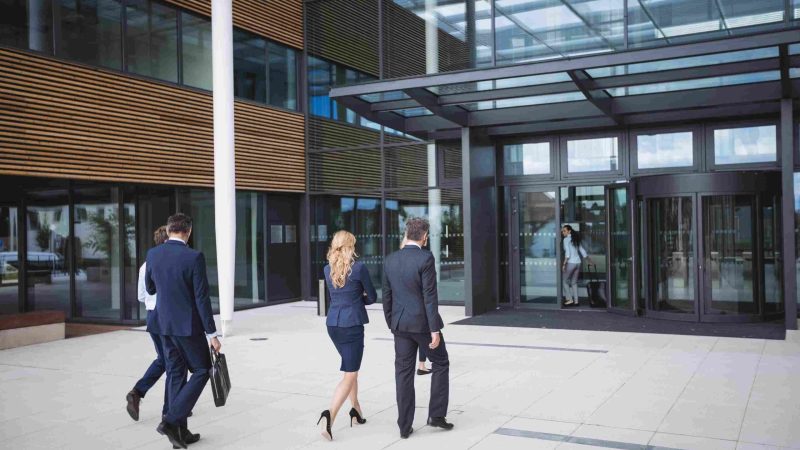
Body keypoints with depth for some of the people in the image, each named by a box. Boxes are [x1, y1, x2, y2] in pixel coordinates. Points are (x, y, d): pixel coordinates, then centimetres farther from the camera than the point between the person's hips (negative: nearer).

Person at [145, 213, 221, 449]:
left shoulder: (153, 254, 0)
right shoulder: (194, 257, -16)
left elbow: (150, 289, 13)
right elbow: (202, 298, -16)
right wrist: (212, 334, -10)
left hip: (164, 323, 6)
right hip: (188, 324, -6)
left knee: (175, 373, 13)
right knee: (201, 371, 8)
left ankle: (180, 431, 17)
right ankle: (171, 421, -3)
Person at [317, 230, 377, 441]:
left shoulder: (328, 269, 6)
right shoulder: (359, 268, -10)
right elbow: (372, 297, -1)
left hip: (333, 324, 6)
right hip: (352, 325, -6)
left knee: (351, 368, 23)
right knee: (349, 374, -4)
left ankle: (356, 410, 30)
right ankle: (330, 414, -20)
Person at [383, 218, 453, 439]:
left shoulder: (390, 260, 4)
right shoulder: (425, 258, -14)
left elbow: (387, 296, 9)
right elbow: (430, 296, -17)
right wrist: (435, 329, -14)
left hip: (400, 324, 5)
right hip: (423, 322, -5)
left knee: (404, 373, 8)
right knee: (440, 364, 15)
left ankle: (405, 426, 12)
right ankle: (436, 414, 13)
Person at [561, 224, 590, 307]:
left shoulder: (566, 239, -8)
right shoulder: (575, 239, 14)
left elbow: (567, 253, -17)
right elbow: (582, 250, 19)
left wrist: (564, 264, -17)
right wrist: (588, 259, 30)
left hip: (571, 263, -7)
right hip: (578, 262, 7)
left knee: (565, 281, 5)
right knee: (574, 282, 14)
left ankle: (569, 299, -2)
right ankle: (576, 301, 11)